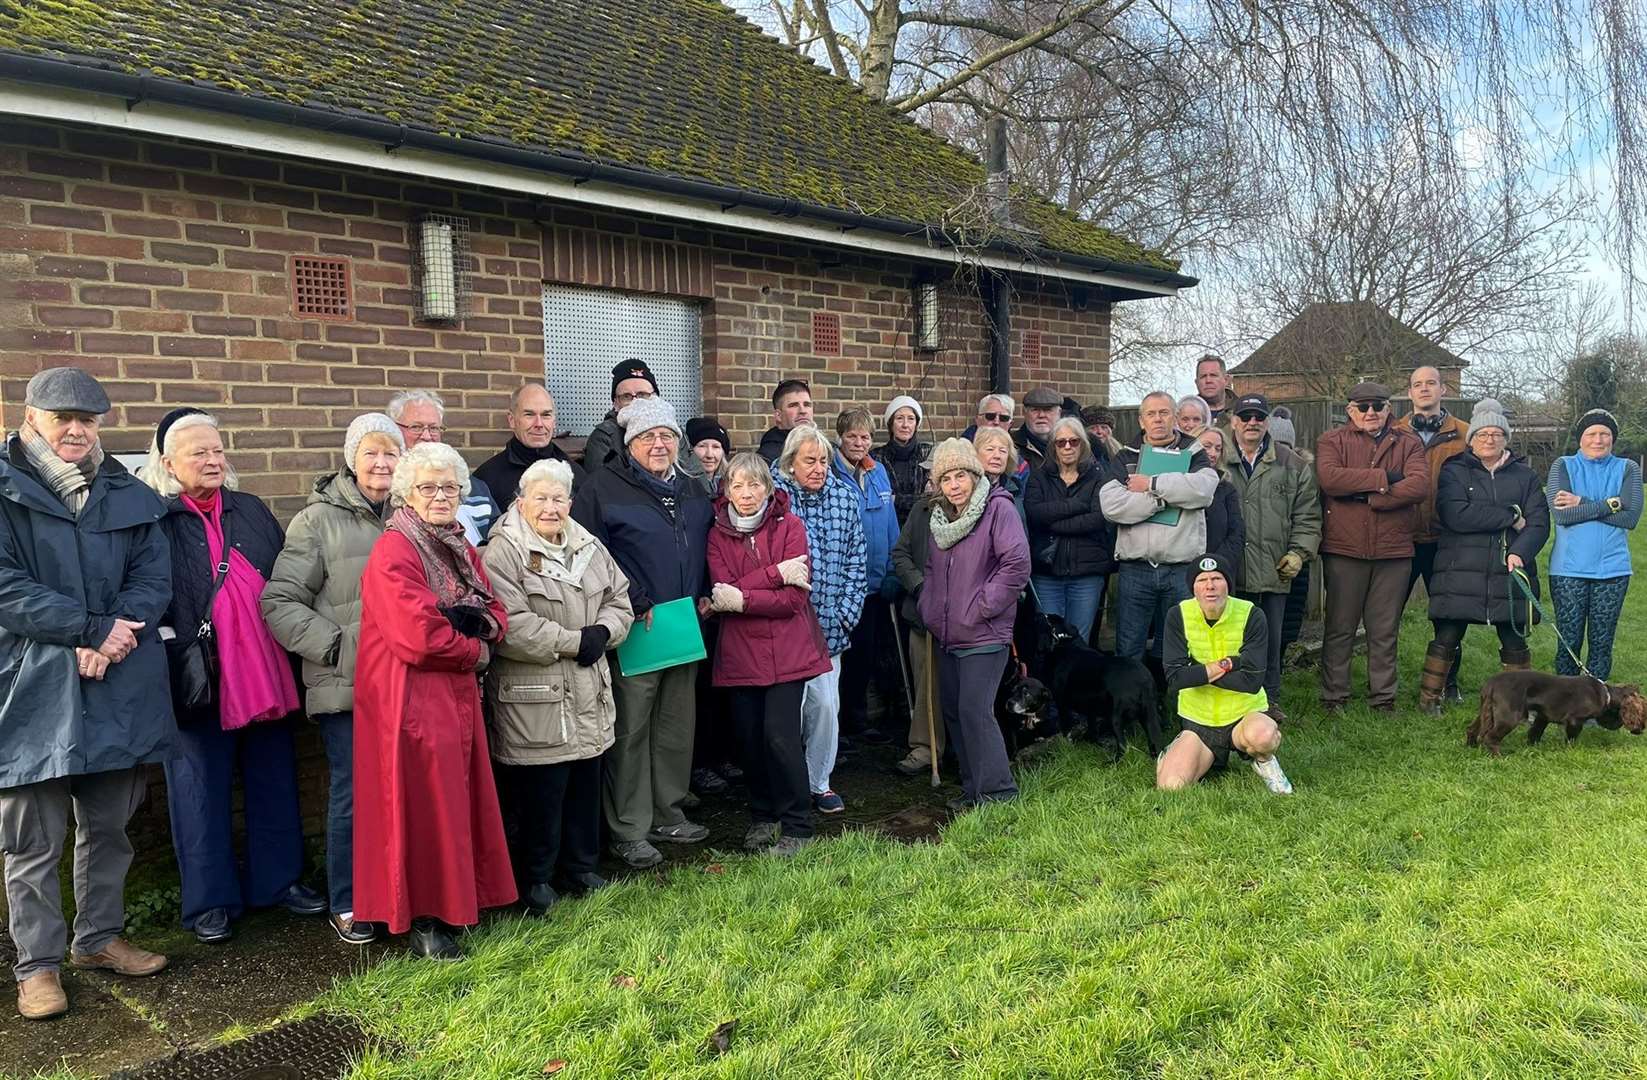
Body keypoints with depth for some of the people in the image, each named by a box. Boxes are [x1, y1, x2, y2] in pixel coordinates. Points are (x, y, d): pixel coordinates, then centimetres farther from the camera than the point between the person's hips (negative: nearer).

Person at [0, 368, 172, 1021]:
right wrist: (92, 629, -18)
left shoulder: (127, 493, 11)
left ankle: (99, 937, 31)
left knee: (109, 826, 15)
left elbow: (154, 575, 4)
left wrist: (117, 633, -14)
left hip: (119, 688, 4)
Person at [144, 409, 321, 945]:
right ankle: (210, 899, 21)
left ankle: (277, 879, 28)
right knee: (202, 789, 7)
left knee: (274, 781, 13)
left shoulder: (251, 511, 11)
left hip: (265, 675, 5)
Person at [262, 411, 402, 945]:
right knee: (353, 793, 2)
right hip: (346, 684, -3)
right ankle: (346, 904, 19)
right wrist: (336, 647, -11)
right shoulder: (319, 520, 0)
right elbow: (279, 603, -3)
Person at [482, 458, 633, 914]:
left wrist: (602, 633, -6)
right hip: (534, 700, -6)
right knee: (540, 792, 3)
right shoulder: (503, 552, -11)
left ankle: (581, 867, 32)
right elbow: (512, 626, -21)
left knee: (585, 786, 16)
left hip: (588, 694, 7)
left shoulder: (589, 547, 11)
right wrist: (575, 642, -17)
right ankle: (536, 878, 21)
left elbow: (620, 600, 15)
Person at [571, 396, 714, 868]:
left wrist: (707, 593, 9)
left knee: (676, 726, 14)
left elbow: (709, 547, 25)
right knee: (630, 731, 0)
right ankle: (628, 832, 11)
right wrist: (633, 604, -16)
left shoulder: (693, 491, 15)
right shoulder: (605, 487, -6)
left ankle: (668, 815, 29)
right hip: (635, 630, -6)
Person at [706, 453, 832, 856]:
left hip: (787, 649, -3)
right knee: (750, 738, 8)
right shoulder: (718, 533, 3)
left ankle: (797, 826, 6)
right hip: (740, 652, 3)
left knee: (779, 734, -9)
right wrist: (774, 573, -18)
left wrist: (742, 598, -18)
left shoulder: (789, 526, -4)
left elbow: (794, 599, -12)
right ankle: (762, 818, 29)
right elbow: (723, 590, -11)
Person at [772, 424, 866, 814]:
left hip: (830, 622, 4)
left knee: (826, 704, 7)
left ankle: (819, 782, 24)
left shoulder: (844, 495, 5)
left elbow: (856, 558, 7)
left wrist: (846, 612, 1)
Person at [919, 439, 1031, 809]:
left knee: (974, 711, -12)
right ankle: (973, 789, 24)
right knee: (952, 711, 12)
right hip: (945, 636, 8)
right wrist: (928, 608, 12)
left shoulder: (998, 508, -12)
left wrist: (983, 607, -17)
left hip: (984, 636, -8)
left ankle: (998, 791, 0)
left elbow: (1017, 563, -20)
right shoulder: (939, 516, 12)